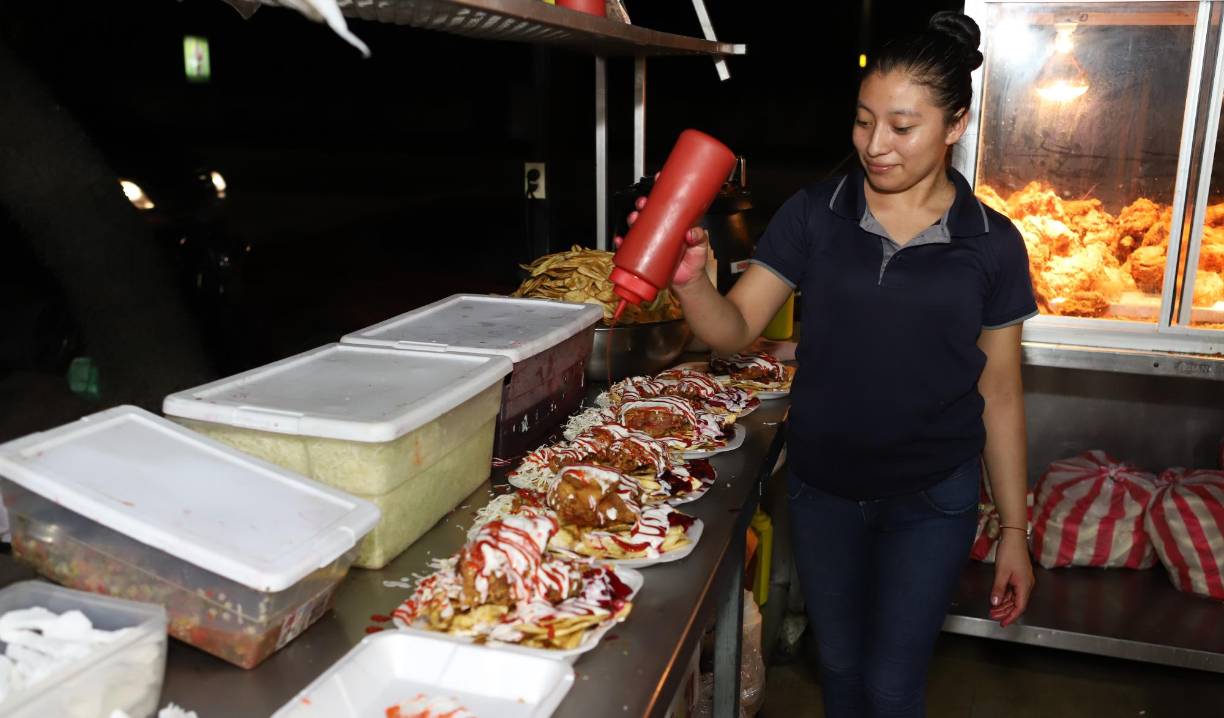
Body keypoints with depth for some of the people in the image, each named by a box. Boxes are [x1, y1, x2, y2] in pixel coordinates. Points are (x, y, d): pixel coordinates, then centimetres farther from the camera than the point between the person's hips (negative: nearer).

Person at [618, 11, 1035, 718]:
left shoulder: (991, 243, -7)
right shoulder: (815, 216, -7)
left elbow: (1000, 391, -1)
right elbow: (736, 329, -8)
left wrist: (1015, 529, 3)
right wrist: (691, 280, -31)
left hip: (932, 501, -1)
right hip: (822, 489, 2)